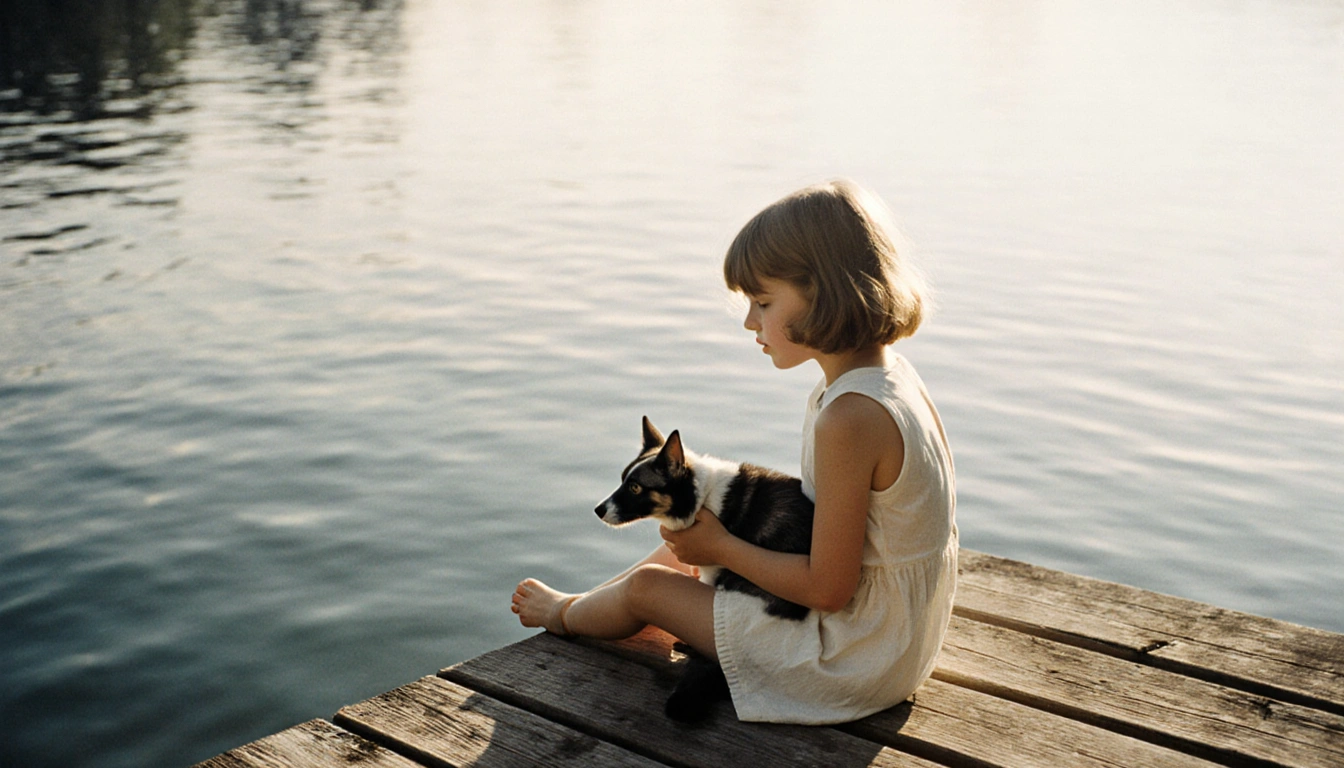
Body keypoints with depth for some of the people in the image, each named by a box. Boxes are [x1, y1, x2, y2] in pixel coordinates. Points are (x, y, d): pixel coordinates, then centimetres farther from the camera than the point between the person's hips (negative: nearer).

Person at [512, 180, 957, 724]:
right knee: (688, 541, 20)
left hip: (852, 659, -9)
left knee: (648, 586, 5)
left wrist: (721, 548, -12)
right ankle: (582, 605, 43)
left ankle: (567, 616, 38)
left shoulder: (848, 418, -30)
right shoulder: (891, 375, 0)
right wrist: (713, 535, 5)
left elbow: (828, 588, -26)